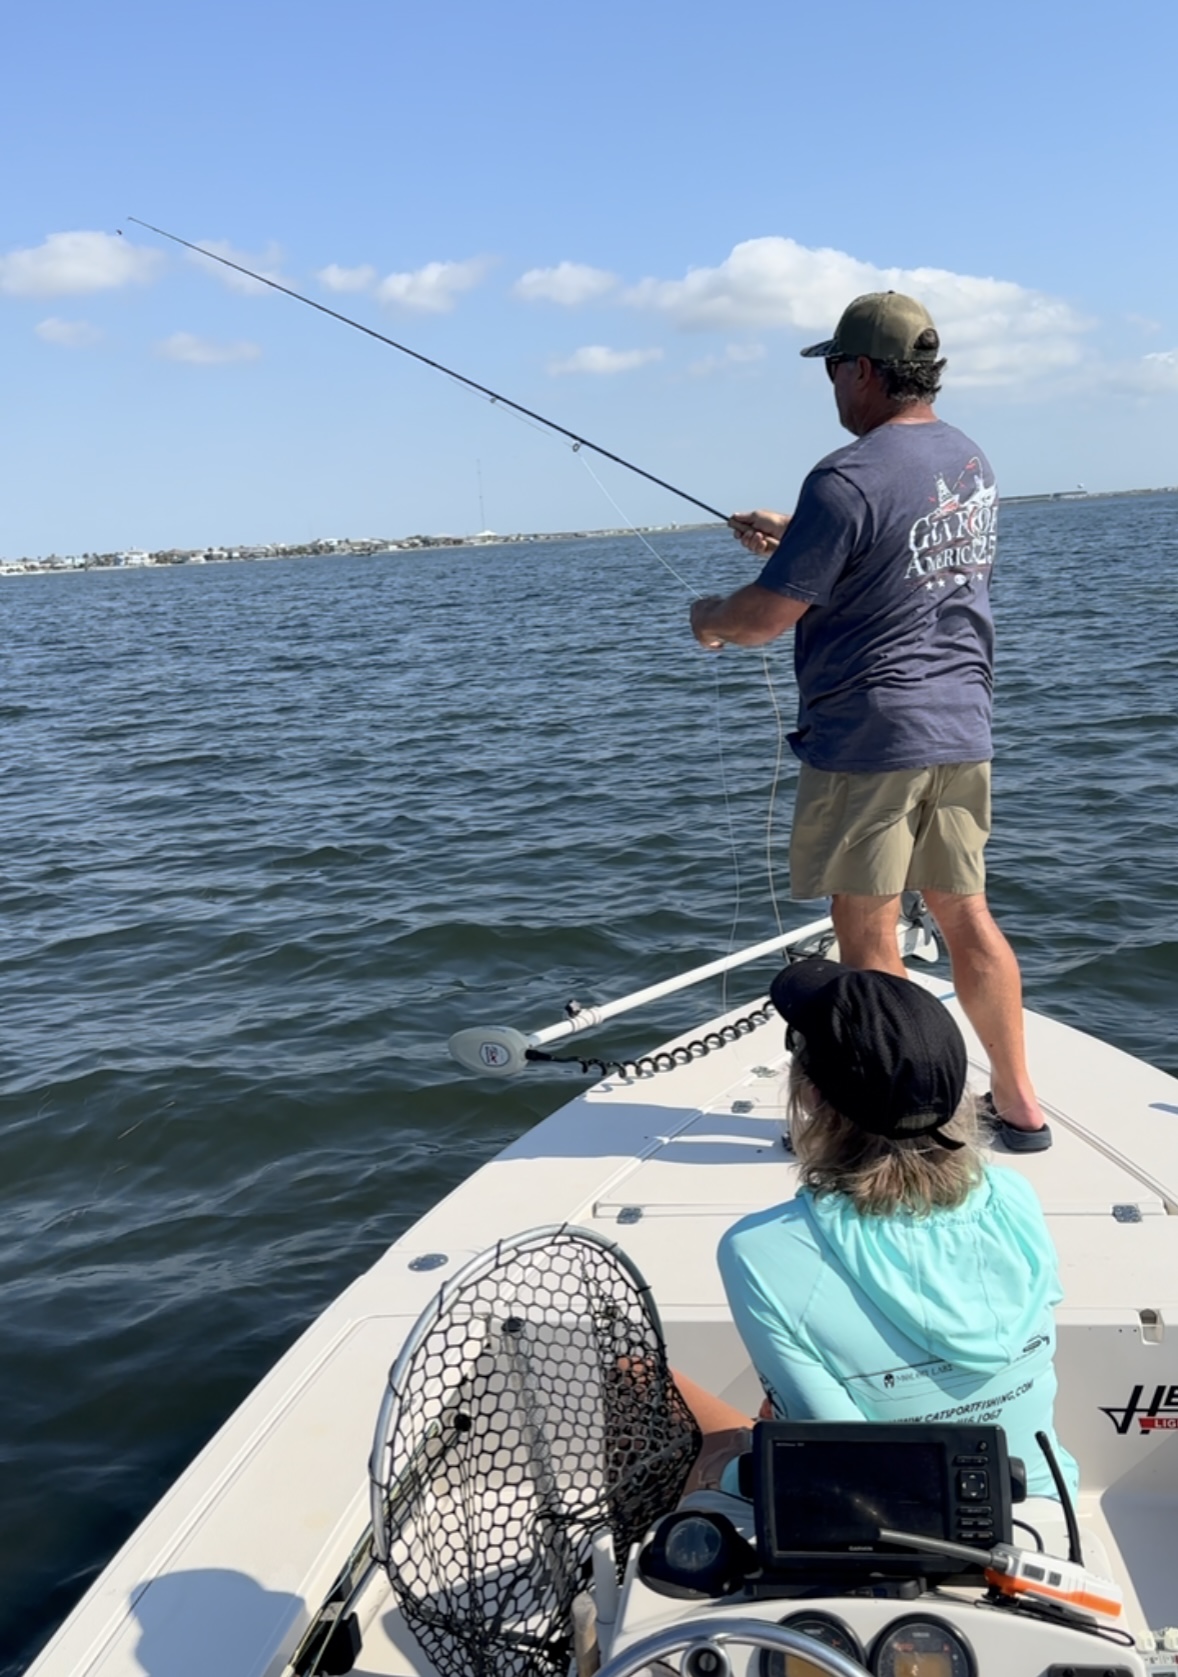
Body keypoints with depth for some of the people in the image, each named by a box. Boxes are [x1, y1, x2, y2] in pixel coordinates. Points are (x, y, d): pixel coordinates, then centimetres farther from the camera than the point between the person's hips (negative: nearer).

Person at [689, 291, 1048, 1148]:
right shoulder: (970, 459, 10)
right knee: (967, 917, 15)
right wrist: (795, 533, 25)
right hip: (962, 729, 8)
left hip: (867, 738, -8)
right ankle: (1018, 1104, 25)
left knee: (868, 935, 4)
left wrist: (710, 616, 5)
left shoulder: (848, 480, -17)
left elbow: (767, 617, -15)